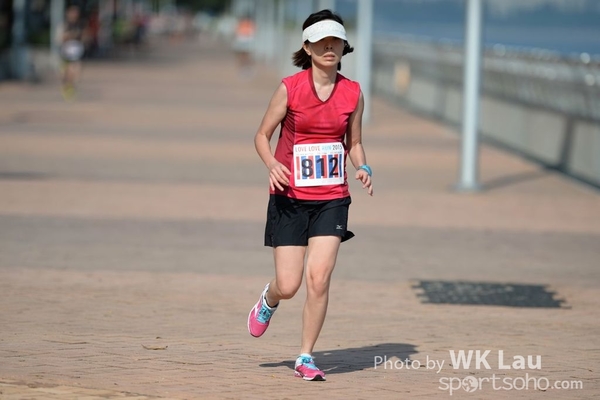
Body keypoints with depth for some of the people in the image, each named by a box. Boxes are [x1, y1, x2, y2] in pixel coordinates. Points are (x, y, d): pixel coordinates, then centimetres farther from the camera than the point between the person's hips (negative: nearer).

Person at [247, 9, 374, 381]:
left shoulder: (353, 93, 1)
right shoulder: (290, 88, -7)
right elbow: (262, 135, 1)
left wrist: (363, 168, -7)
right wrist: (272, 165, -18)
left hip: (332, 199, 2)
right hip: (290, 197, -1)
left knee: (319, 278, -13)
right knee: (288, 285, -3)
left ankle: (306, 357, 2)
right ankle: (269, 299, 36)